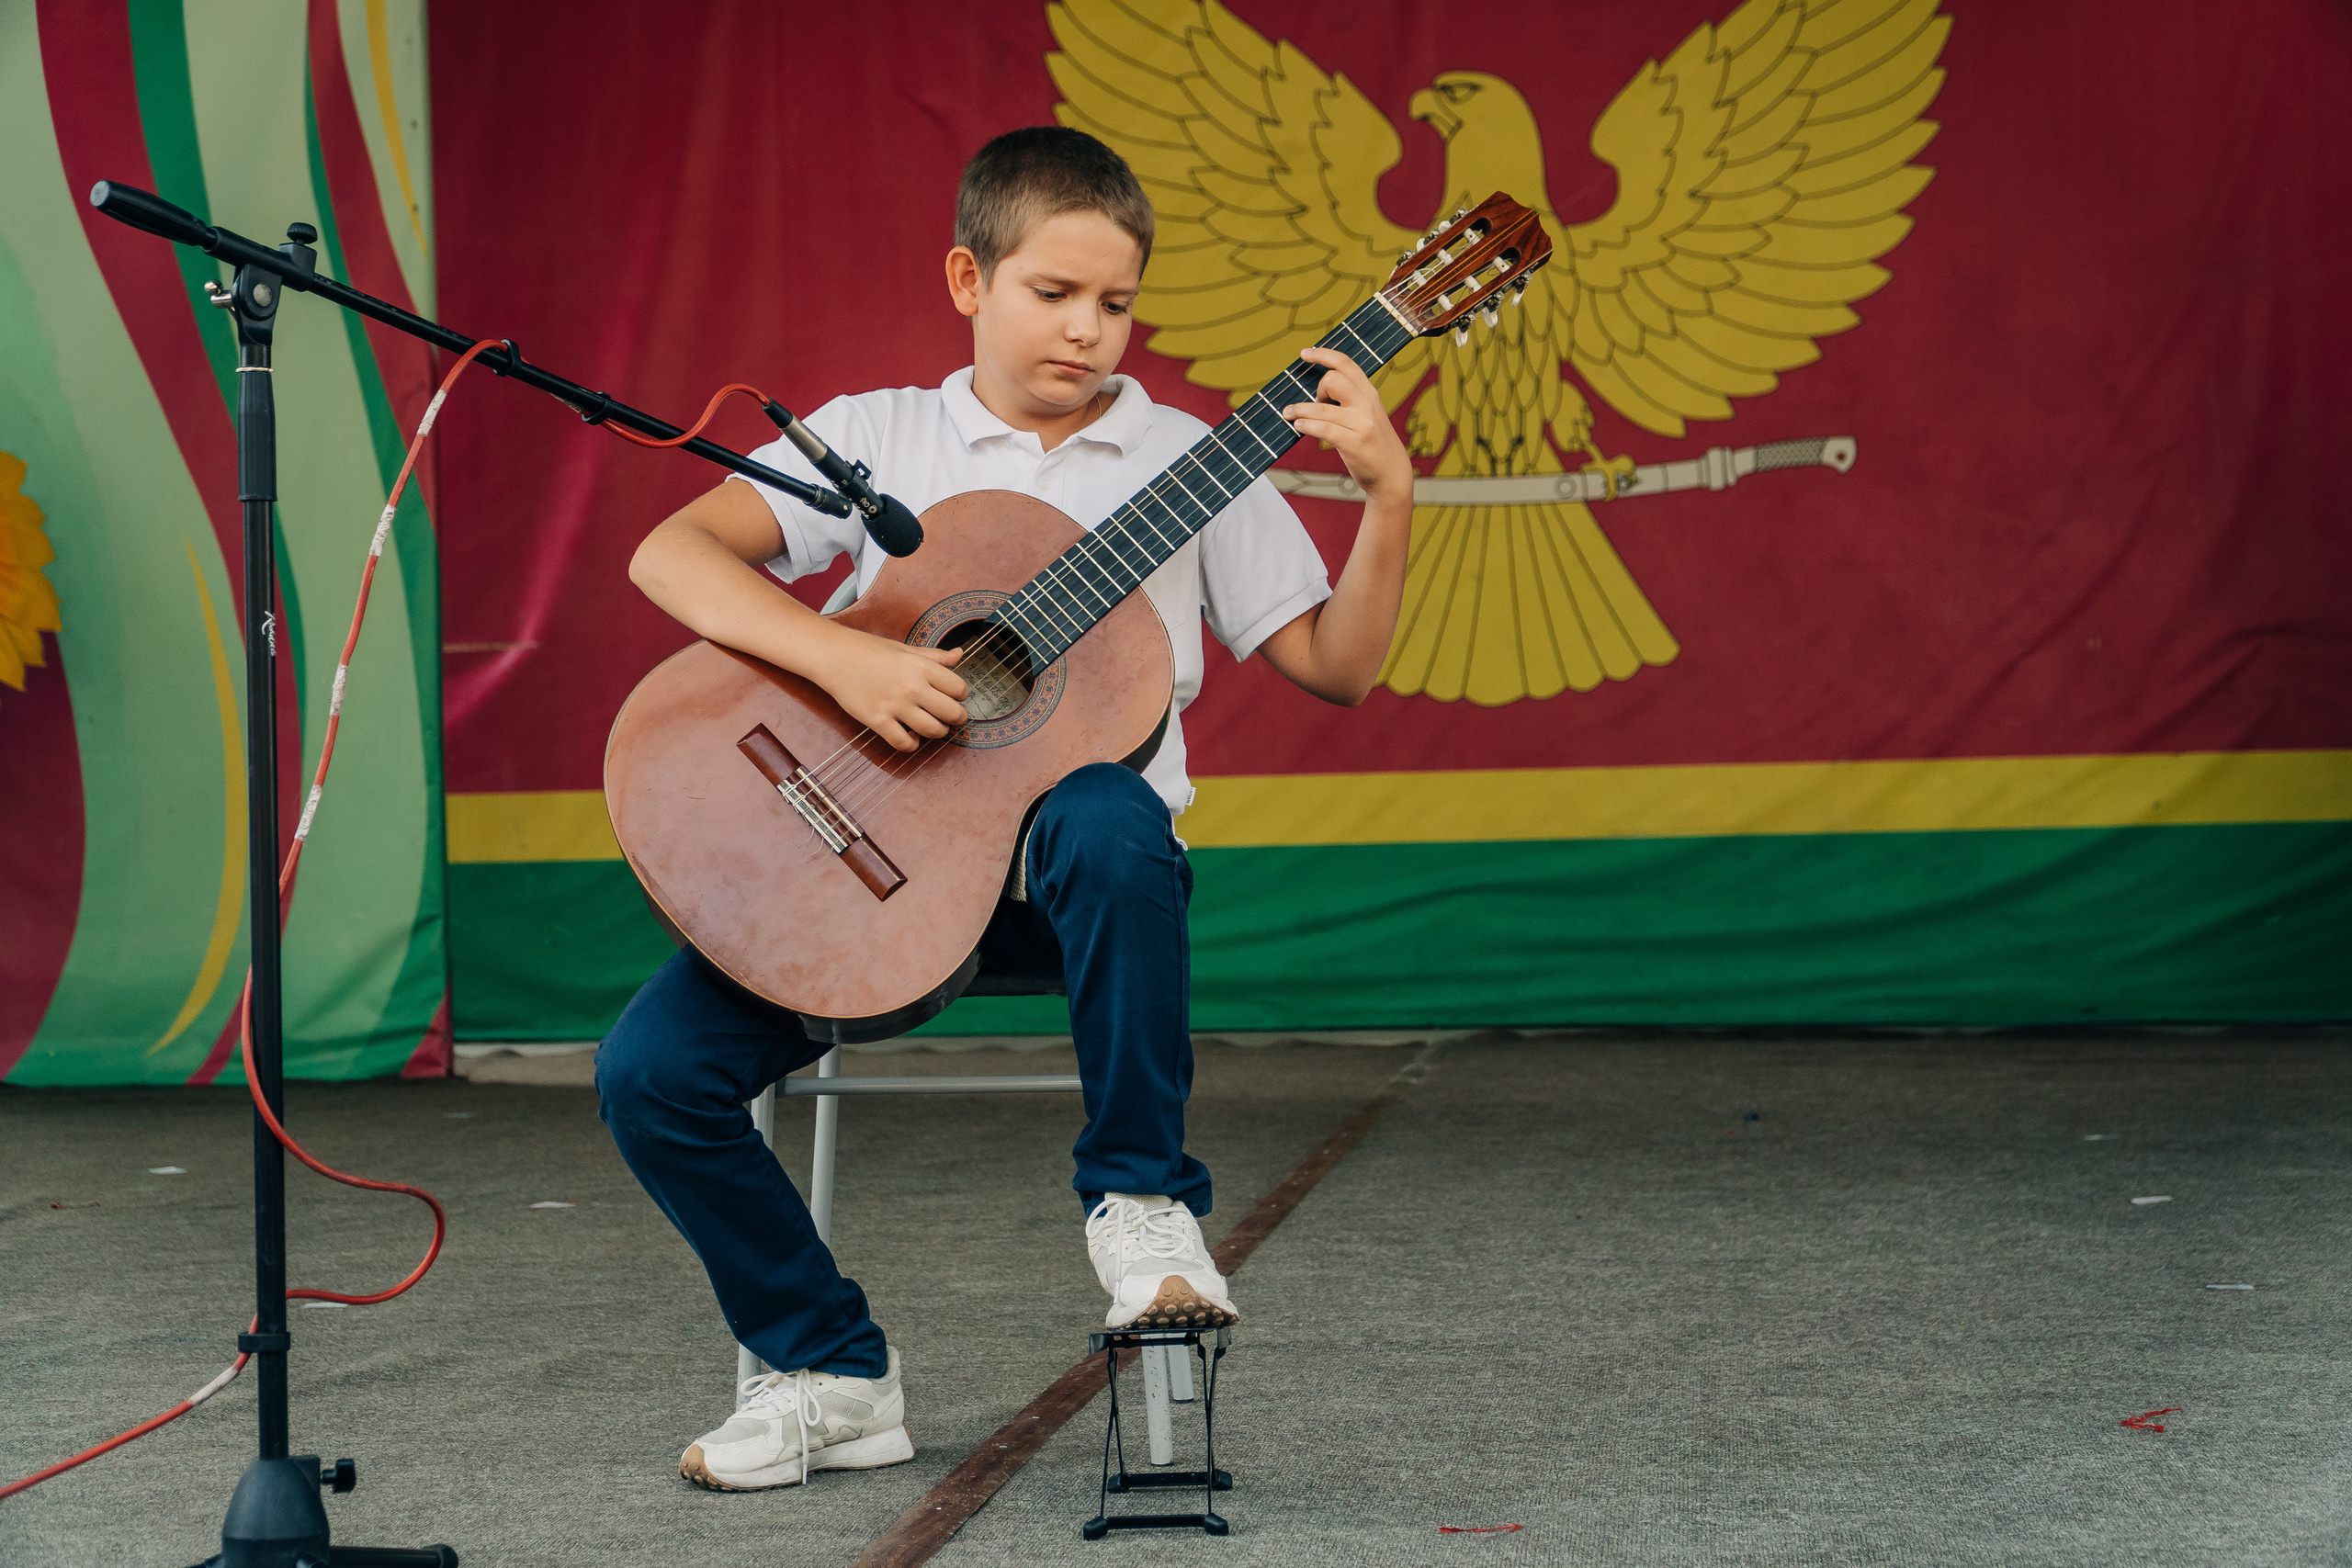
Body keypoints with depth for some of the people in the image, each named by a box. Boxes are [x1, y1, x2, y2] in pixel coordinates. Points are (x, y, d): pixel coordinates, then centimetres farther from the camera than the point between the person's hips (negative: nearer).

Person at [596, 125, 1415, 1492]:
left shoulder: (1190, 463, 11)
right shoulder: (879, 436, 8)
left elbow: (1336, 667, 7)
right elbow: (671, 555, -6)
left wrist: (1390, 496, -8)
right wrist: (844, 659, -21)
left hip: (1079, 862, -1)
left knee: (1105, 814, -40)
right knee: (652, 1069, -18)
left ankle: (1141, 1197, -18)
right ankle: (836, 1373, 2)